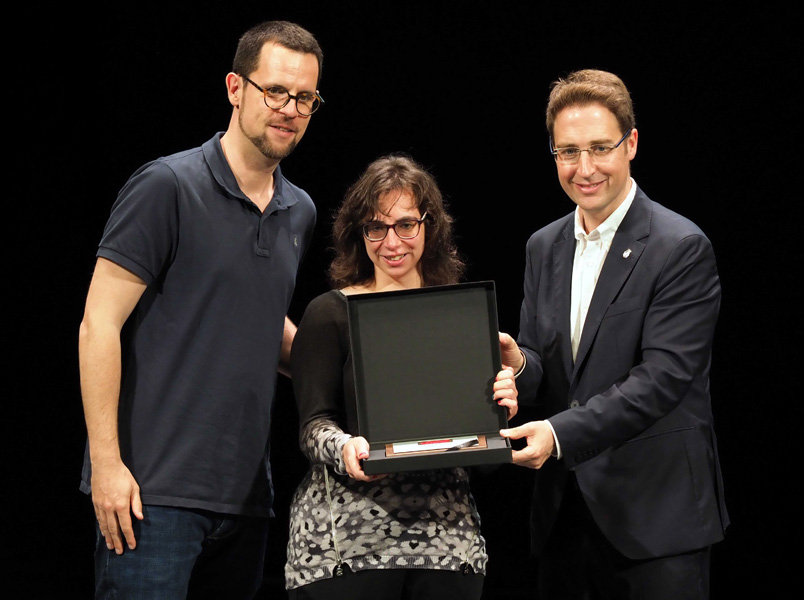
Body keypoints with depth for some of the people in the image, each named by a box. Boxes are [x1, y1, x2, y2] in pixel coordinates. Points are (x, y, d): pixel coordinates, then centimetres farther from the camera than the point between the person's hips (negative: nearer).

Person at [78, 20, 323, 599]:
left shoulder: (299, 214, 14)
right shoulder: (167, 187, -7)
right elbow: (99, 326, -10)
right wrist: (106, 463, -15)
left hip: (245, 495, 7)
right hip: (153, 489, -7)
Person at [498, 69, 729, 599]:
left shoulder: (681, 248, -10)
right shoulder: (545, 246, 12)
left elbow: (662, 377, -17)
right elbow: (542, 365, 13)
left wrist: (562, 433, -26)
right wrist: (520, 365, -11)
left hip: (656, 514, -6)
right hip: (563, 510, 6)